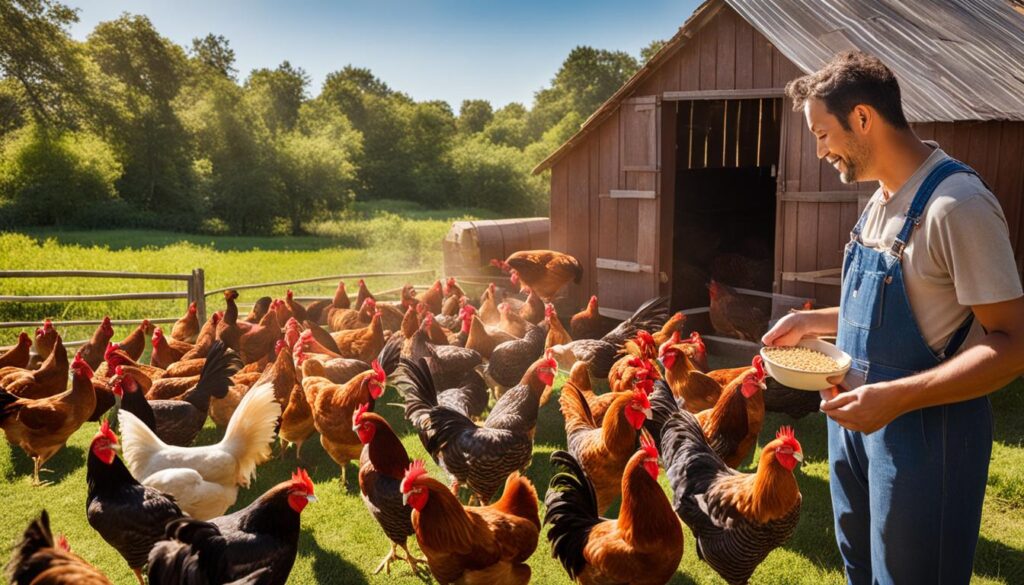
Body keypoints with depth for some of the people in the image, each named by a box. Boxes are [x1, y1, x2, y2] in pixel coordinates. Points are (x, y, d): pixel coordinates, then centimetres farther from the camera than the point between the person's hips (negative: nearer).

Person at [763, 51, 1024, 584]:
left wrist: (895, 398, -30)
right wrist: (813, 322, 8)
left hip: (926, 431, -8)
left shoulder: (956, 204, -20)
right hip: (858, 419, 8)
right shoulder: (881, 200, 7)